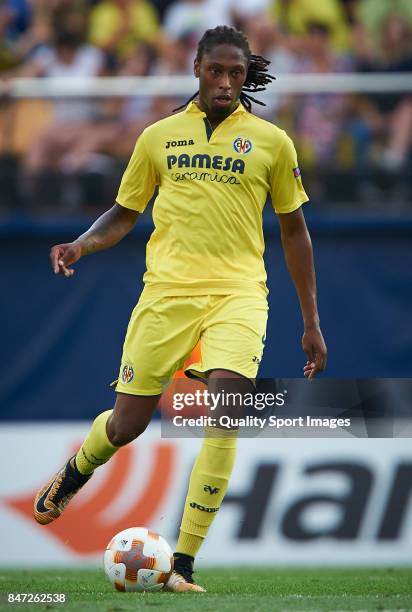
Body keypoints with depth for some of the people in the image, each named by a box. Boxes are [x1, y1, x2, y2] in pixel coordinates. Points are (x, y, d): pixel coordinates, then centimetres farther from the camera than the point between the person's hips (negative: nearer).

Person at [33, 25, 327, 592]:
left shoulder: (271, 141, 8)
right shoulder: (159, 136, 10)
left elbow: (294, 230, 14)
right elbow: (124, 213, 19)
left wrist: (311, 323, 12)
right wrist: (83, 244, -3)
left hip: (238, 292, -1)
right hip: (168, 289, 1)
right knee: (127, 423, 0)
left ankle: (183, 564, -19)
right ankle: (74, 472, 39)